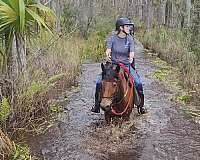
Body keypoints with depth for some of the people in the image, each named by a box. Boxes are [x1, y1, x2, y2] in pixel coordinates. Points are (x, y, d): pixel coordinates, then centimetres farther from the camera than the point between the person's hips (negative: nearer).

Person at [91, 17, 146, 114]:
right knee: (99, 82, -16)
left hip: (126, 65, 1)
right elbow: (108, 50, -17)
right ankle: (97, 105, 3)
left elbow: (132, 52, -9)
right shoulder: (112, 39, -2)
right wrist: (108, 55, -41)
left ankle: (140, 105, 3)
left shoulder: (130, 39, 2)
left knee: (138, 83, -17)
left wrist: (131, 58, -33)